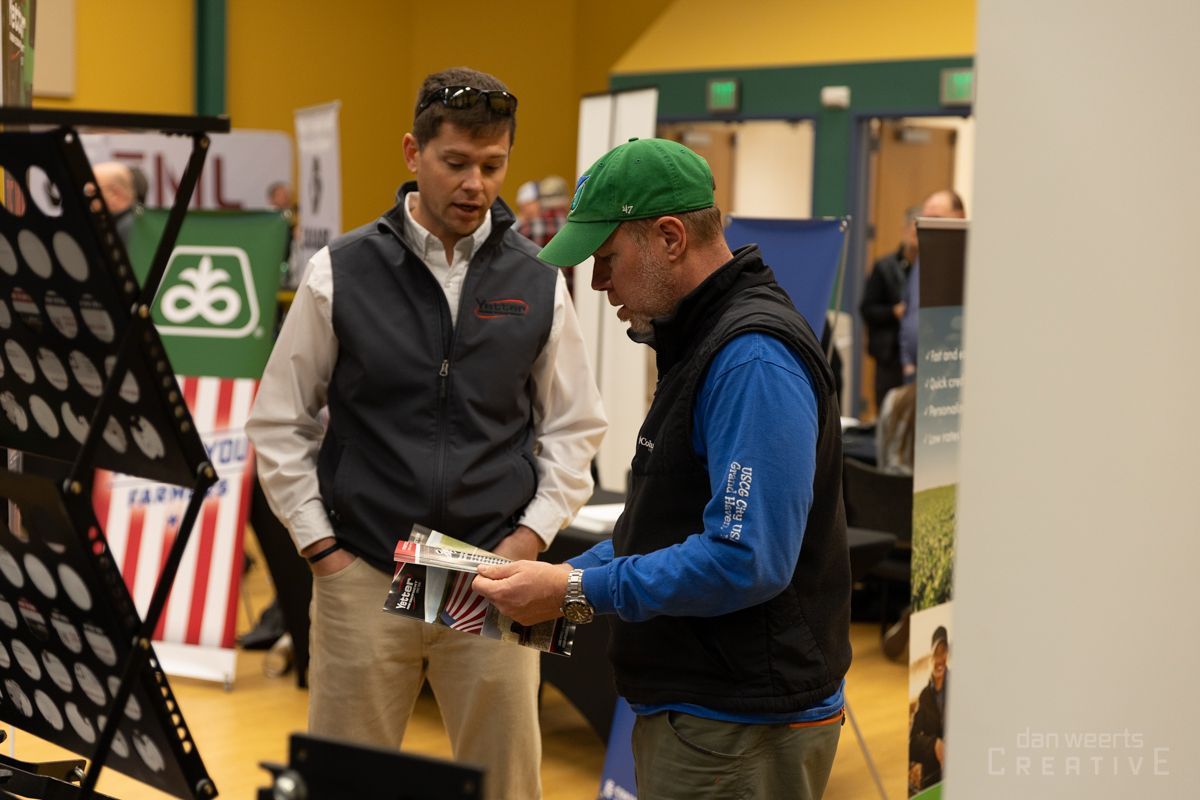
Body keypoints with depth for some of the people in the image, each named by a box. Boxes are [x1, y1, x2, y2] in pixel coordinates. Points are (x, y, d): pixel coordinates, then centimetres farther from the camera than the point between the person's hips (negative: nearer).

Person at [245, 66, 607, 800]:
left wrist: (532, 536, -1)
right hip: (360, 575, -1)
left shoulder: (538, 284, 3)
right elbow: (280, 422, 4)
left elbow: (575, 427, 9)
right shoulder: (341, 273, -1)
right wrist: (319, 546, -1)